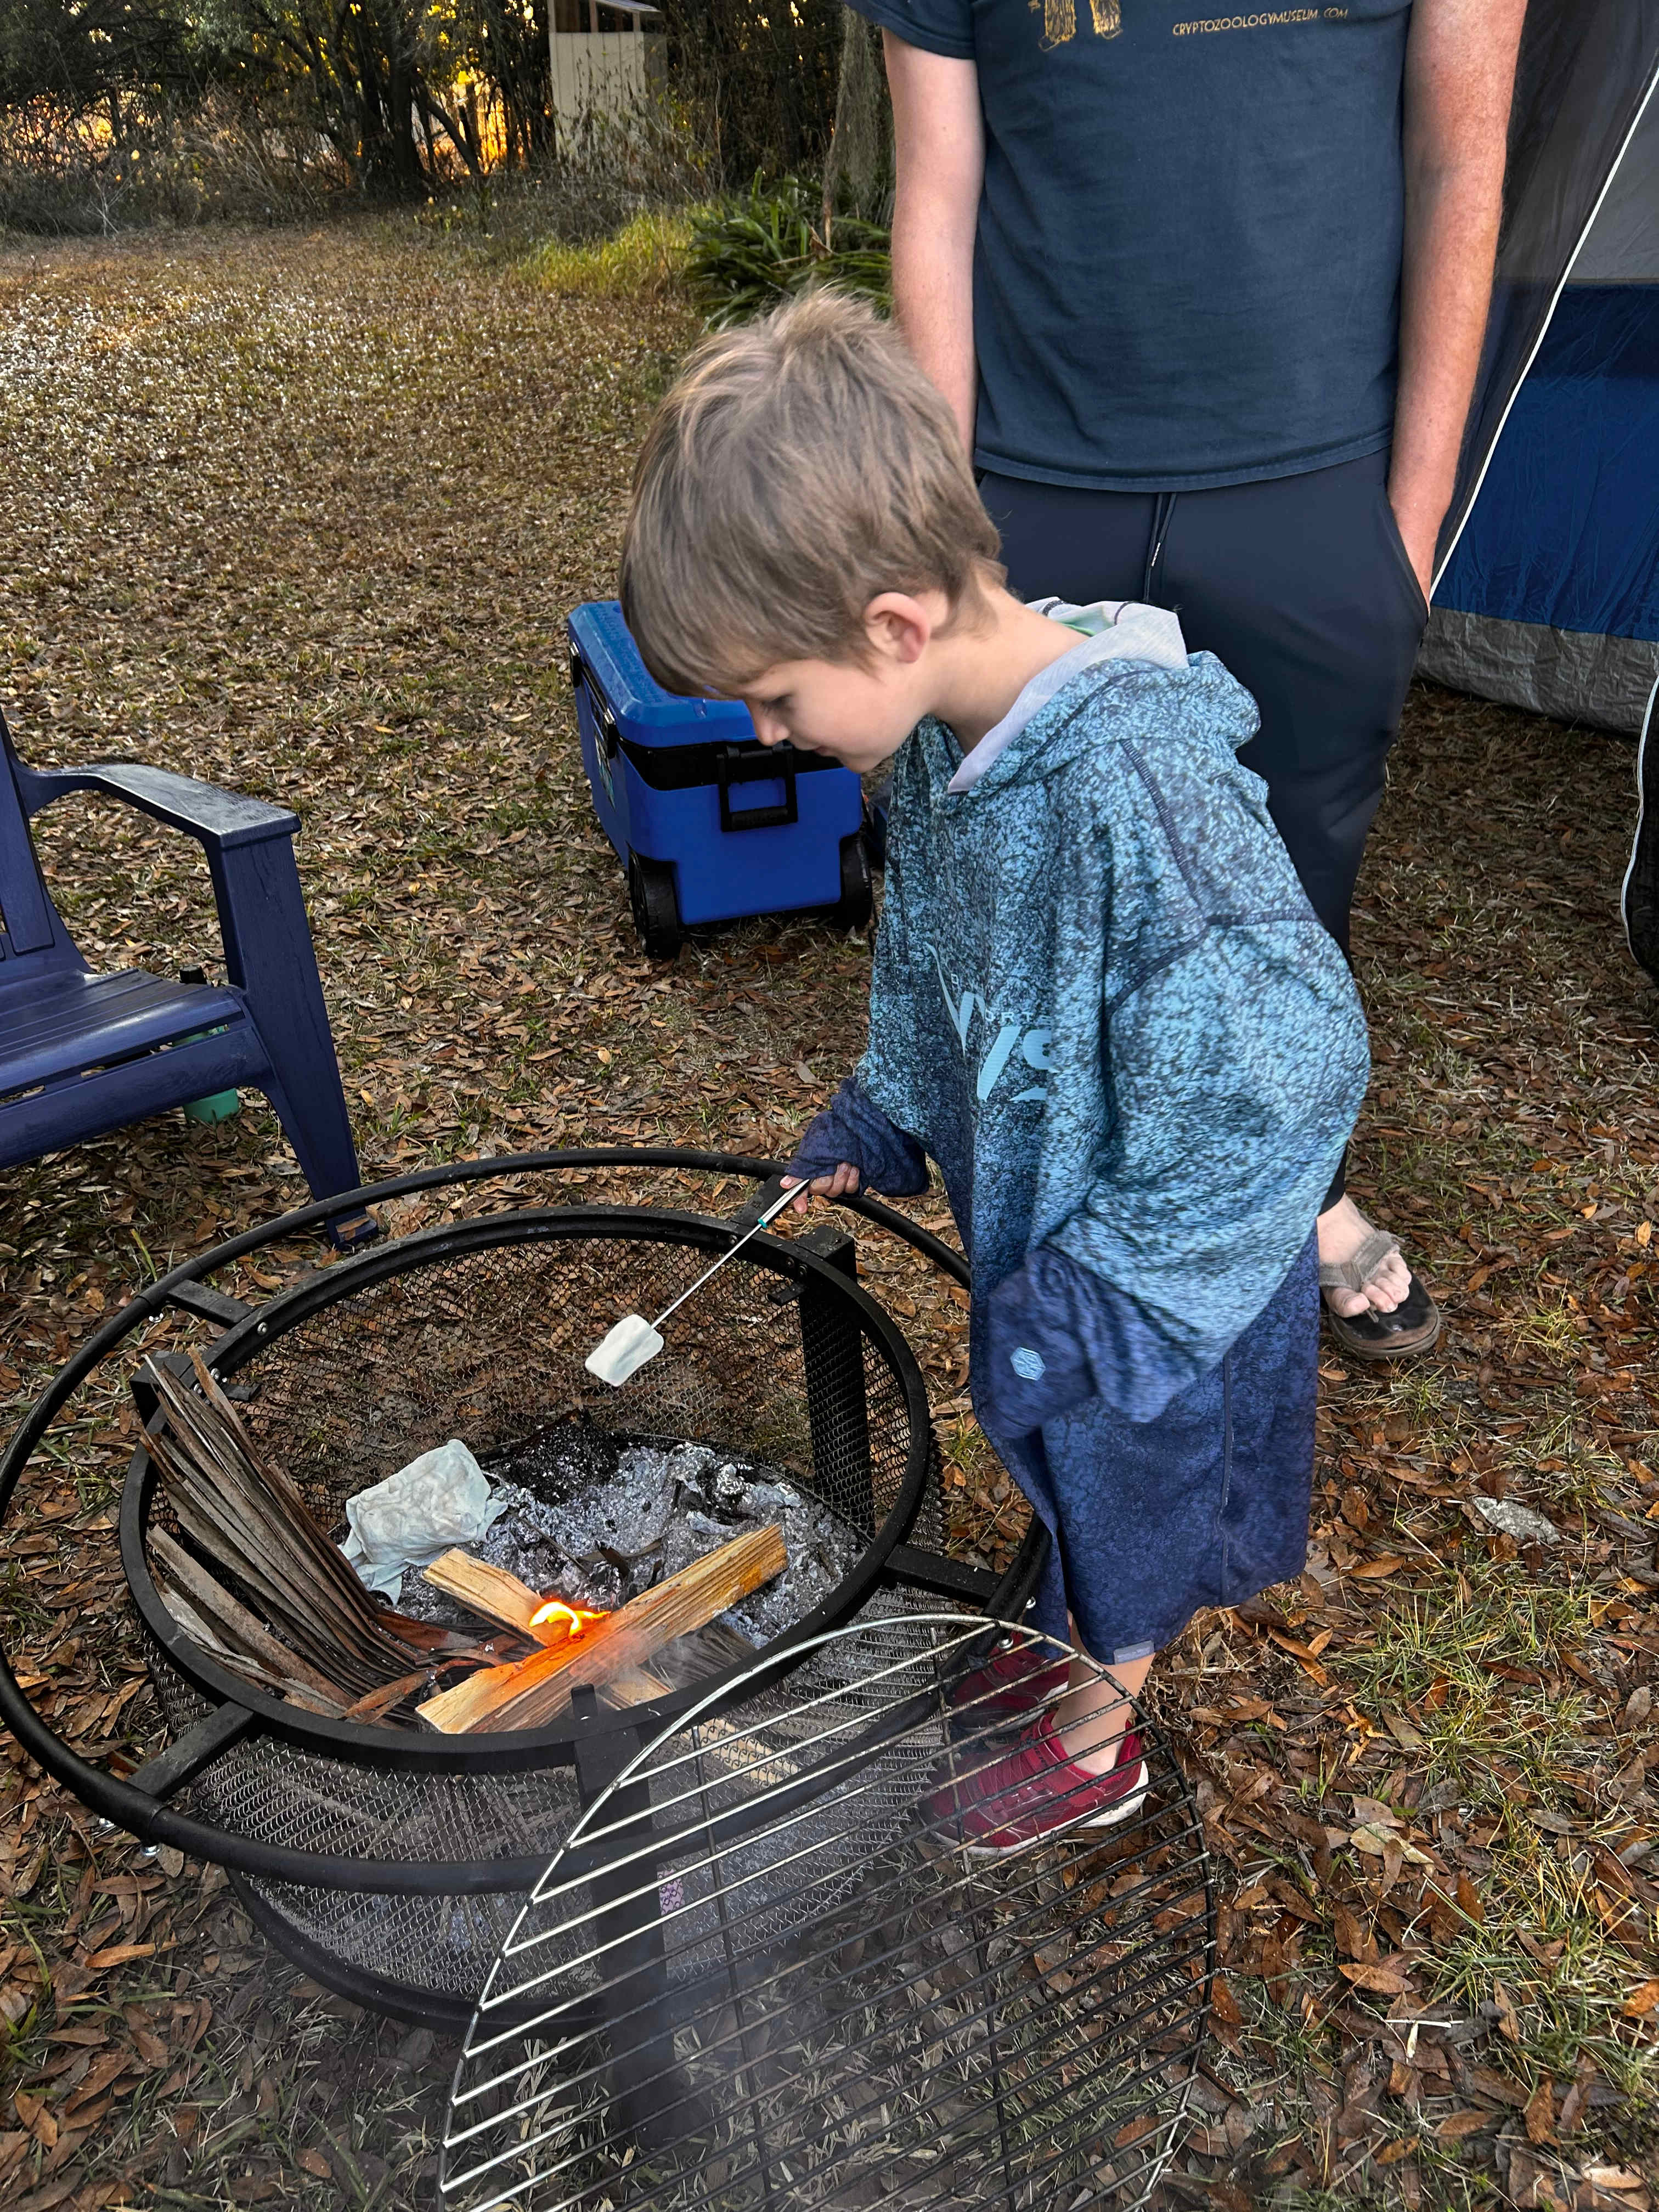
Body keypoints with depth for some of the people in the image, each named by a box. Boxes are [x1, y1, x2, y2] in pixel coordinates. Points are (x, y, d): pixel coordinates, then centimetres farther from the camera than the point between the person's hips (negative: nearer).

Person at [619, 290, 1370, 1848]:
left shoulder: (1139, 783, -36)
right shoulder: (943, 741, -8)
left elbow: (1278, 1066, -33)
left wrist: (1094, 1296, -27)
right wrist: (877, 1120, 8)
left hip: (1153, 1280, -7)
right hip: (1027, 1207, 7)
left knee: (1124, 1492, 18)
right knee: (1045, 1467, 29)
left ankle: (1089, 1740, 46)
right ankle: (1047, 1643, 57)